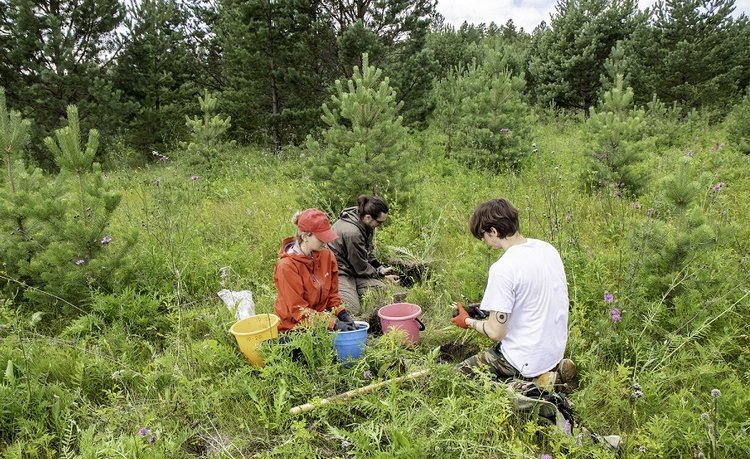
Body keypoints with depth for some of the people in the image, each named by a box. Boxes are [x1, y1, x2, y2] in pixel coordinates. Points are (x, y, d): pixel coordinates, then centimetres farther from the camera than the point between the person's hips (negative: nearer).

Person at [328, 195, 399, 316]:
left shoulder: (366, 224, -3)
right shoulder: (352, 233, -30)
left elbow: (368, 252, 13)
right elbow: (362, 268, -18)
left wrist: (381, 268, -1)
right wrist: (383, 276, -8)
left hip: (353, 269, 9)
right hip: (339, 273, -9)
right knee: (354, 311, -18)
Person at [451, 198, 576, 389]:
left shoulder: (503, 269, -26)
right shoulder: (548, 249, -2)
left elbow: (496, 332, -21)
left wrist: (468, 321, -2)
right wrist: (494, 306, 13)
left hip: (528, 361, -8)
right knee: (489, 354, 30)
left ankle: (530, 381, -2)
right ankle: (553, 370, 13)